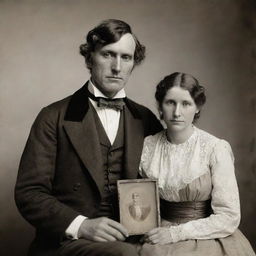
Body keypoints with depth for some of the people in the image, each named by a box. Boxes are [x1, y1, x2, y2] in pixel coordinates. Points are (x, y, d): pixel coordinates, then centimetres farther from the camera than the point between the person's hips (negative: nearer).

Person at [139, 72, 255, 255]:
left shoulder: (217, 149, -10)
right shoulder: (147, 146, 1)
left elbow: (229, 218, -10)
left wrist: (175, 233, -14)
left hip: (208, 239, -3)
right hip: (161, 238, 3)